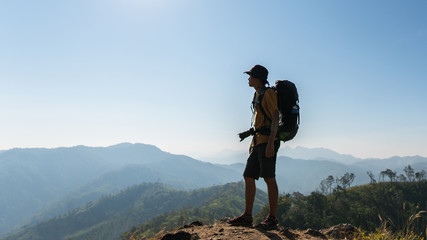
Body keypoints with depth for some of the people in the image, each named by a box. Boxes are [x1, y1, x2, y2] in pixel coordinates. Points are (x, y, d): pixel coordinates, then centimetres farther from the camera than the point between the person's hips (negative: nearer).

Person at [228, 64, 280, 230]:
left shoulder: (268, 93, -6)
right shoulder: (257, 95, 21)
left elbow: (275, 117, -15)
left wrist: (270, 142, -23)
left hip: (268, 140, -9)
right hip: (258, 141, 9)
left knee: (269, 178, -8)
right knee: (248, 177, 6)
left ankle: (272, 219, 1)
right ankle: (247, 217, 12)